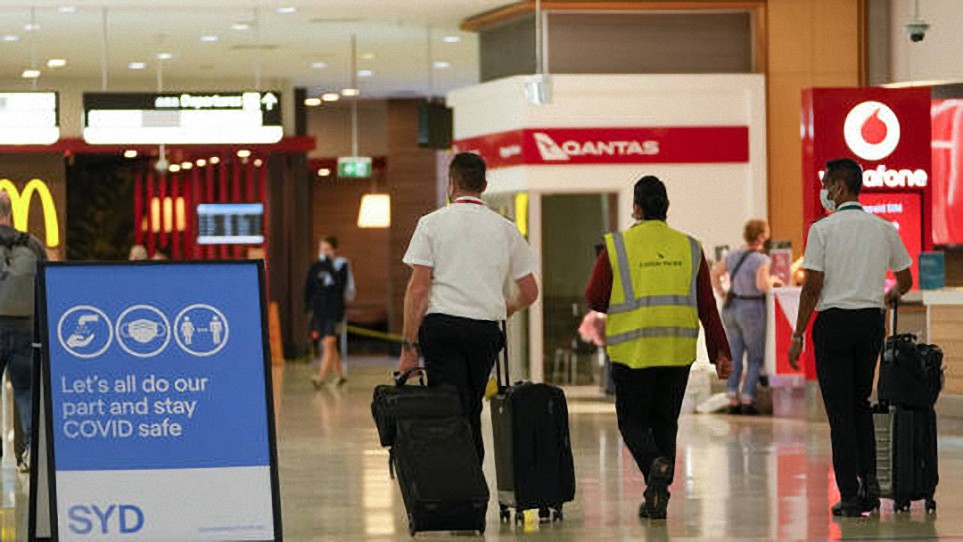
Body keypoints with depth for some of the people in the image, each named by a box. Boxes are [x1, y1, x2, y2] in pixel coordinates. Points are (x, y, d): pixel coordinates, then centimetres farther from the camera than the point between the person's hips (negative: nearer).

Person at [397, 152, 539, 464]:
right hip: (485, 329, 3)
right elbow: (529, 293, 14)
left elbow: (418, 288, -5)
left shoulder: (432, 223, 1)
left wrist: (409, 346, -3)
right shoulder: (505, 229, 10)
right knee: (472, 415, 14)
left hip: (442, 325, -3)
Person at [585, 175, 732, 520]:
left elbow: (594, 299, -1)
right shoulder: (689, 248, 6)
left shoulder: (617, 246, -3)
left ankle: (655, 465, -24)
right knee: (665, 422, 13)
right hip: (679, 350, 3)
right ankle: (657, 500, 10)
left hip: (633, 350, -3)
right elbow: (707, 306, 4)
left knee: (633, 421, 6)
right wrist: (720, 353, 6)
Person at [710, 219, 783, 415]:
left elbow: (714, 273, 12)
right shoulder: (761, 259, -14)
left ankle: (733, 400, 10)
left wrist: (723, 294, 13)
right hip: (751, 310, -6)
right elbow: (762, 285, -25)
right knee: (755, 358, 6)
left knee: (735, 357, 12)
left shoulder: (733, 256, 6)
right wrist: (772, 280, -5)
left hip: (730, 308, 6)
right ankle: (747, 400, 0)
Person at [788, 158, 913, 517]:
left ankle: (850, 494, -2)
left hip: (834, 321, -4)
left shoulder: (823, 229, -7)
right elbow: (905, 281, 13)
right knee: (861, 405, 18)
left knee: (840, 410, 0)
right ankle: (869, 479, 5)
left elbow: (812, 286, -11)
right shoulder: (883, 229, 5)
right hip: (871, 322, 4)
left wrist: (798, 335, -4)